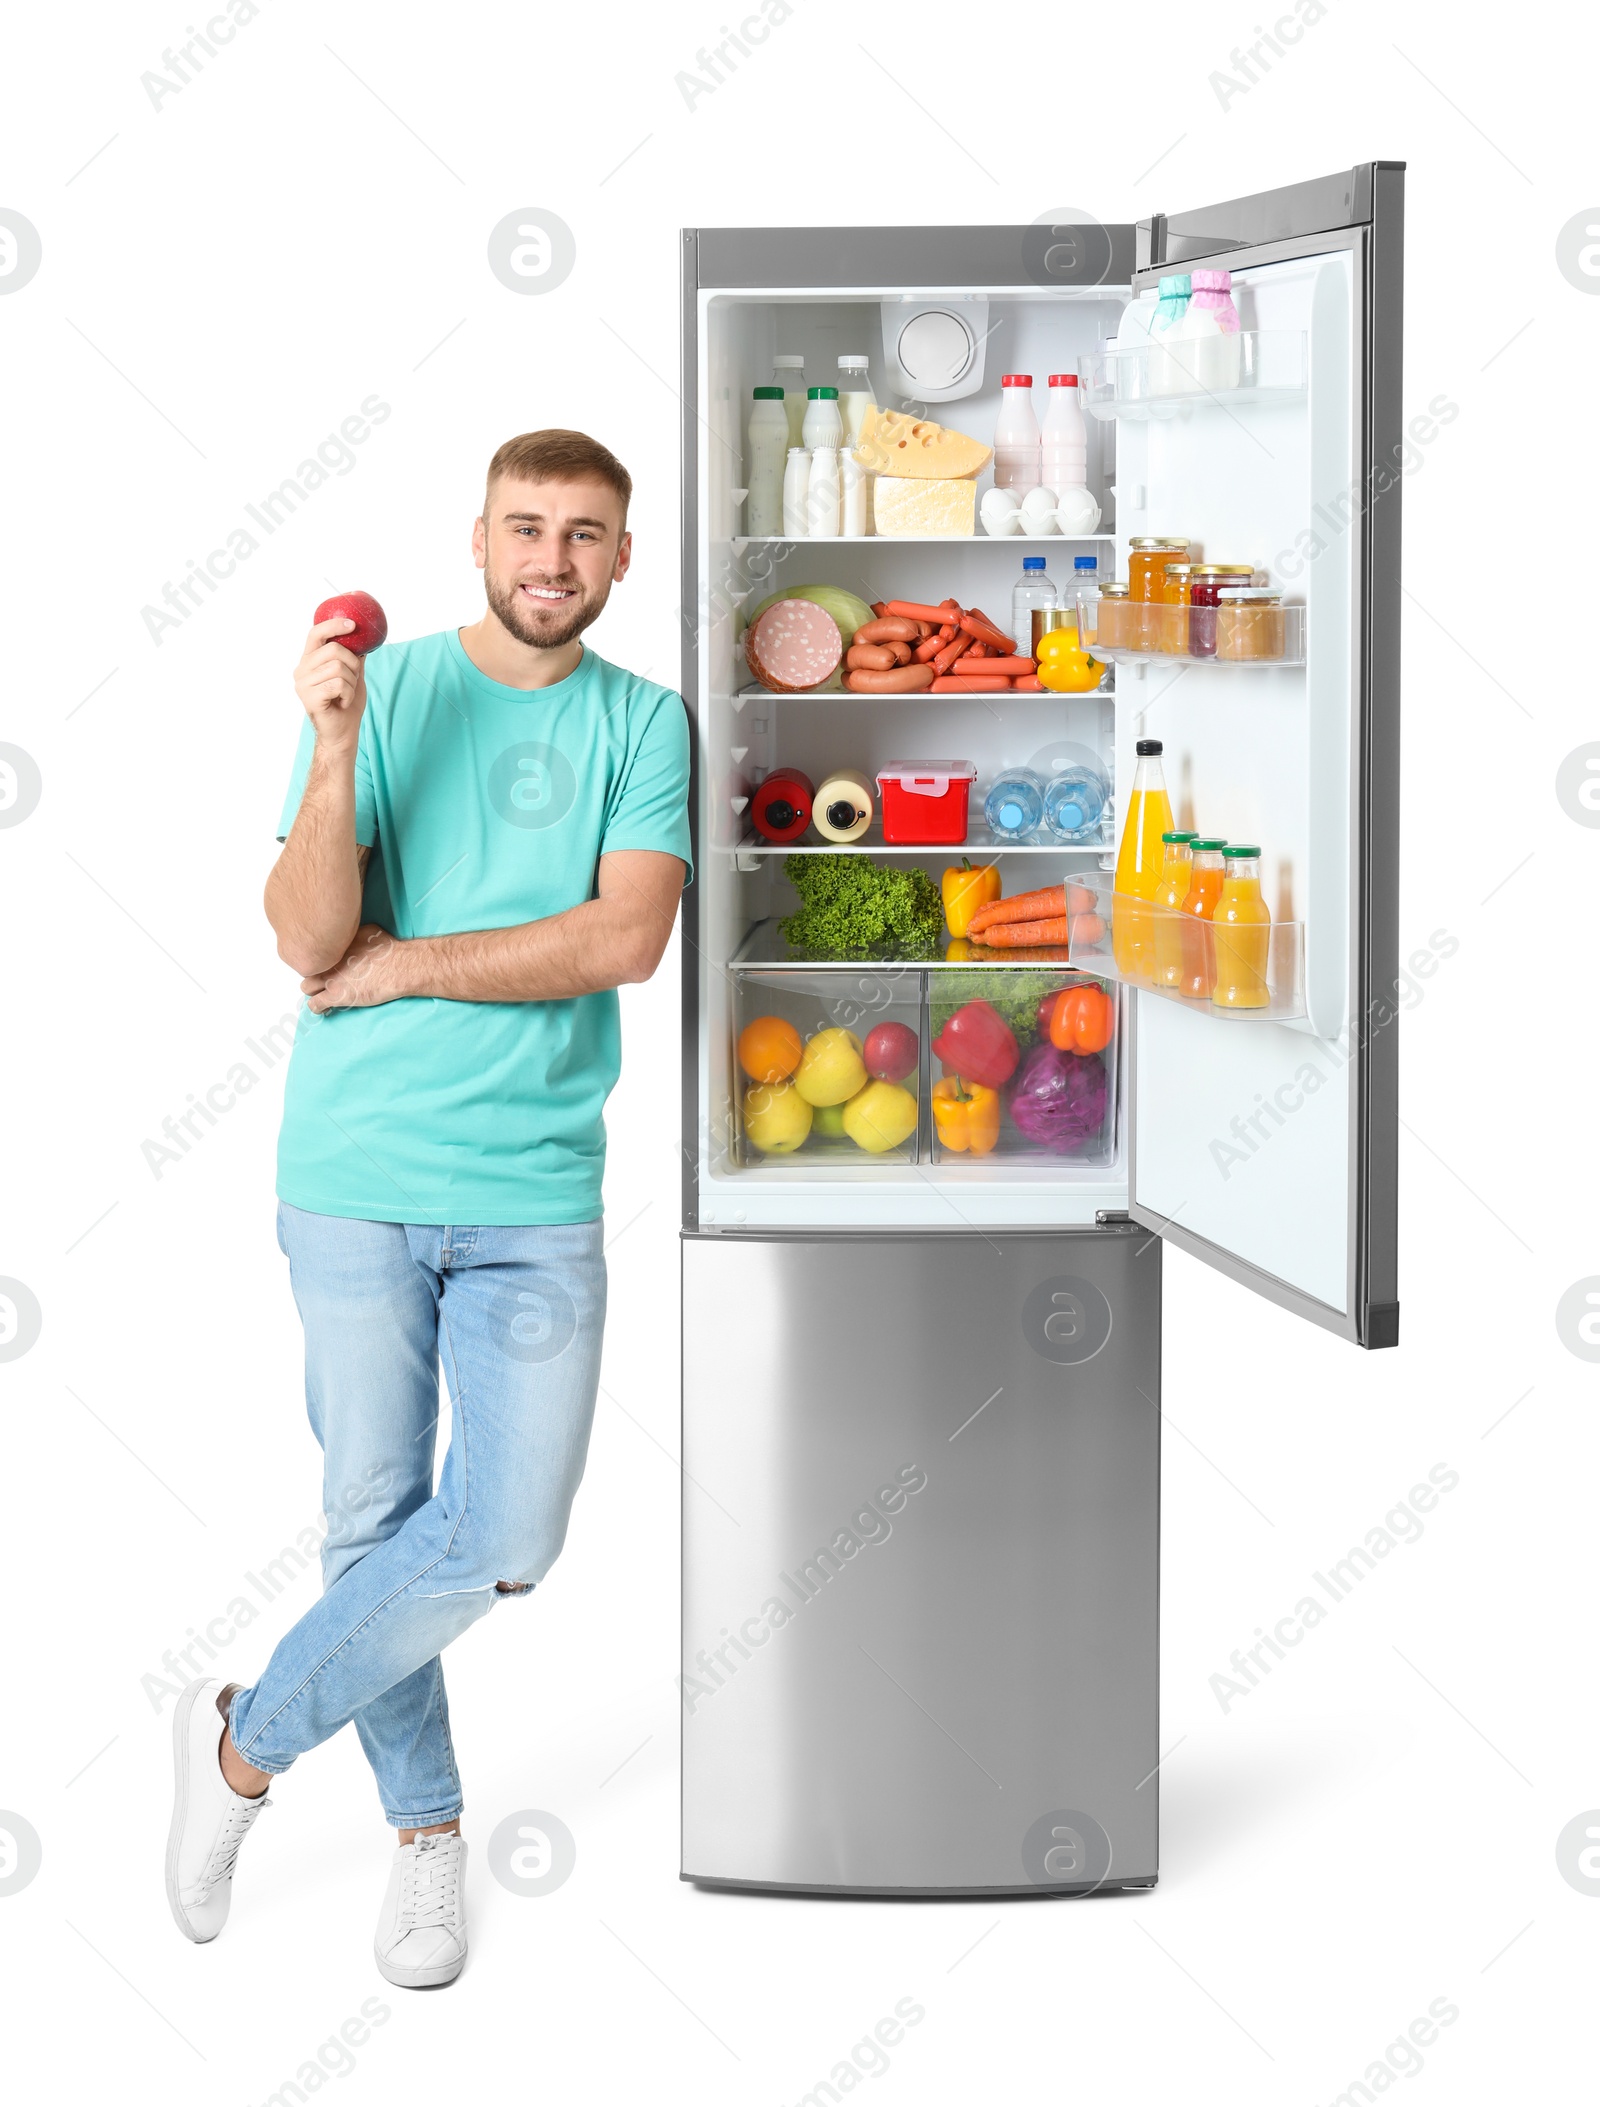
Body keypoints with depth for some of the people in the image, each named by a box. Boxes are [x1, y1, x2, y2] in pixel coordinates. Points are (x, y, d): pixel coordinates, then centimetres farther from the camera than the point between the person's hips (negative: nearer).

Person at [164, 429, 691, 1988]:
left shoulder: (643, 724, 4)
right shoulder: (383, 689, 1)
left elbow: (626, 937, -11)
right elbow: (308, 939, -9)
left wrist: (405, 965, -9)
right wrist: (336, 749, -22)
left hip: (538, 1196, 1)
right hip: (356, 1173, -1)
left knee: (508, 1539, -3)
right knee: (374, 1519, 6)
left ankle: (247, 1742, 17)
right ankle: (426, 1825, 26)